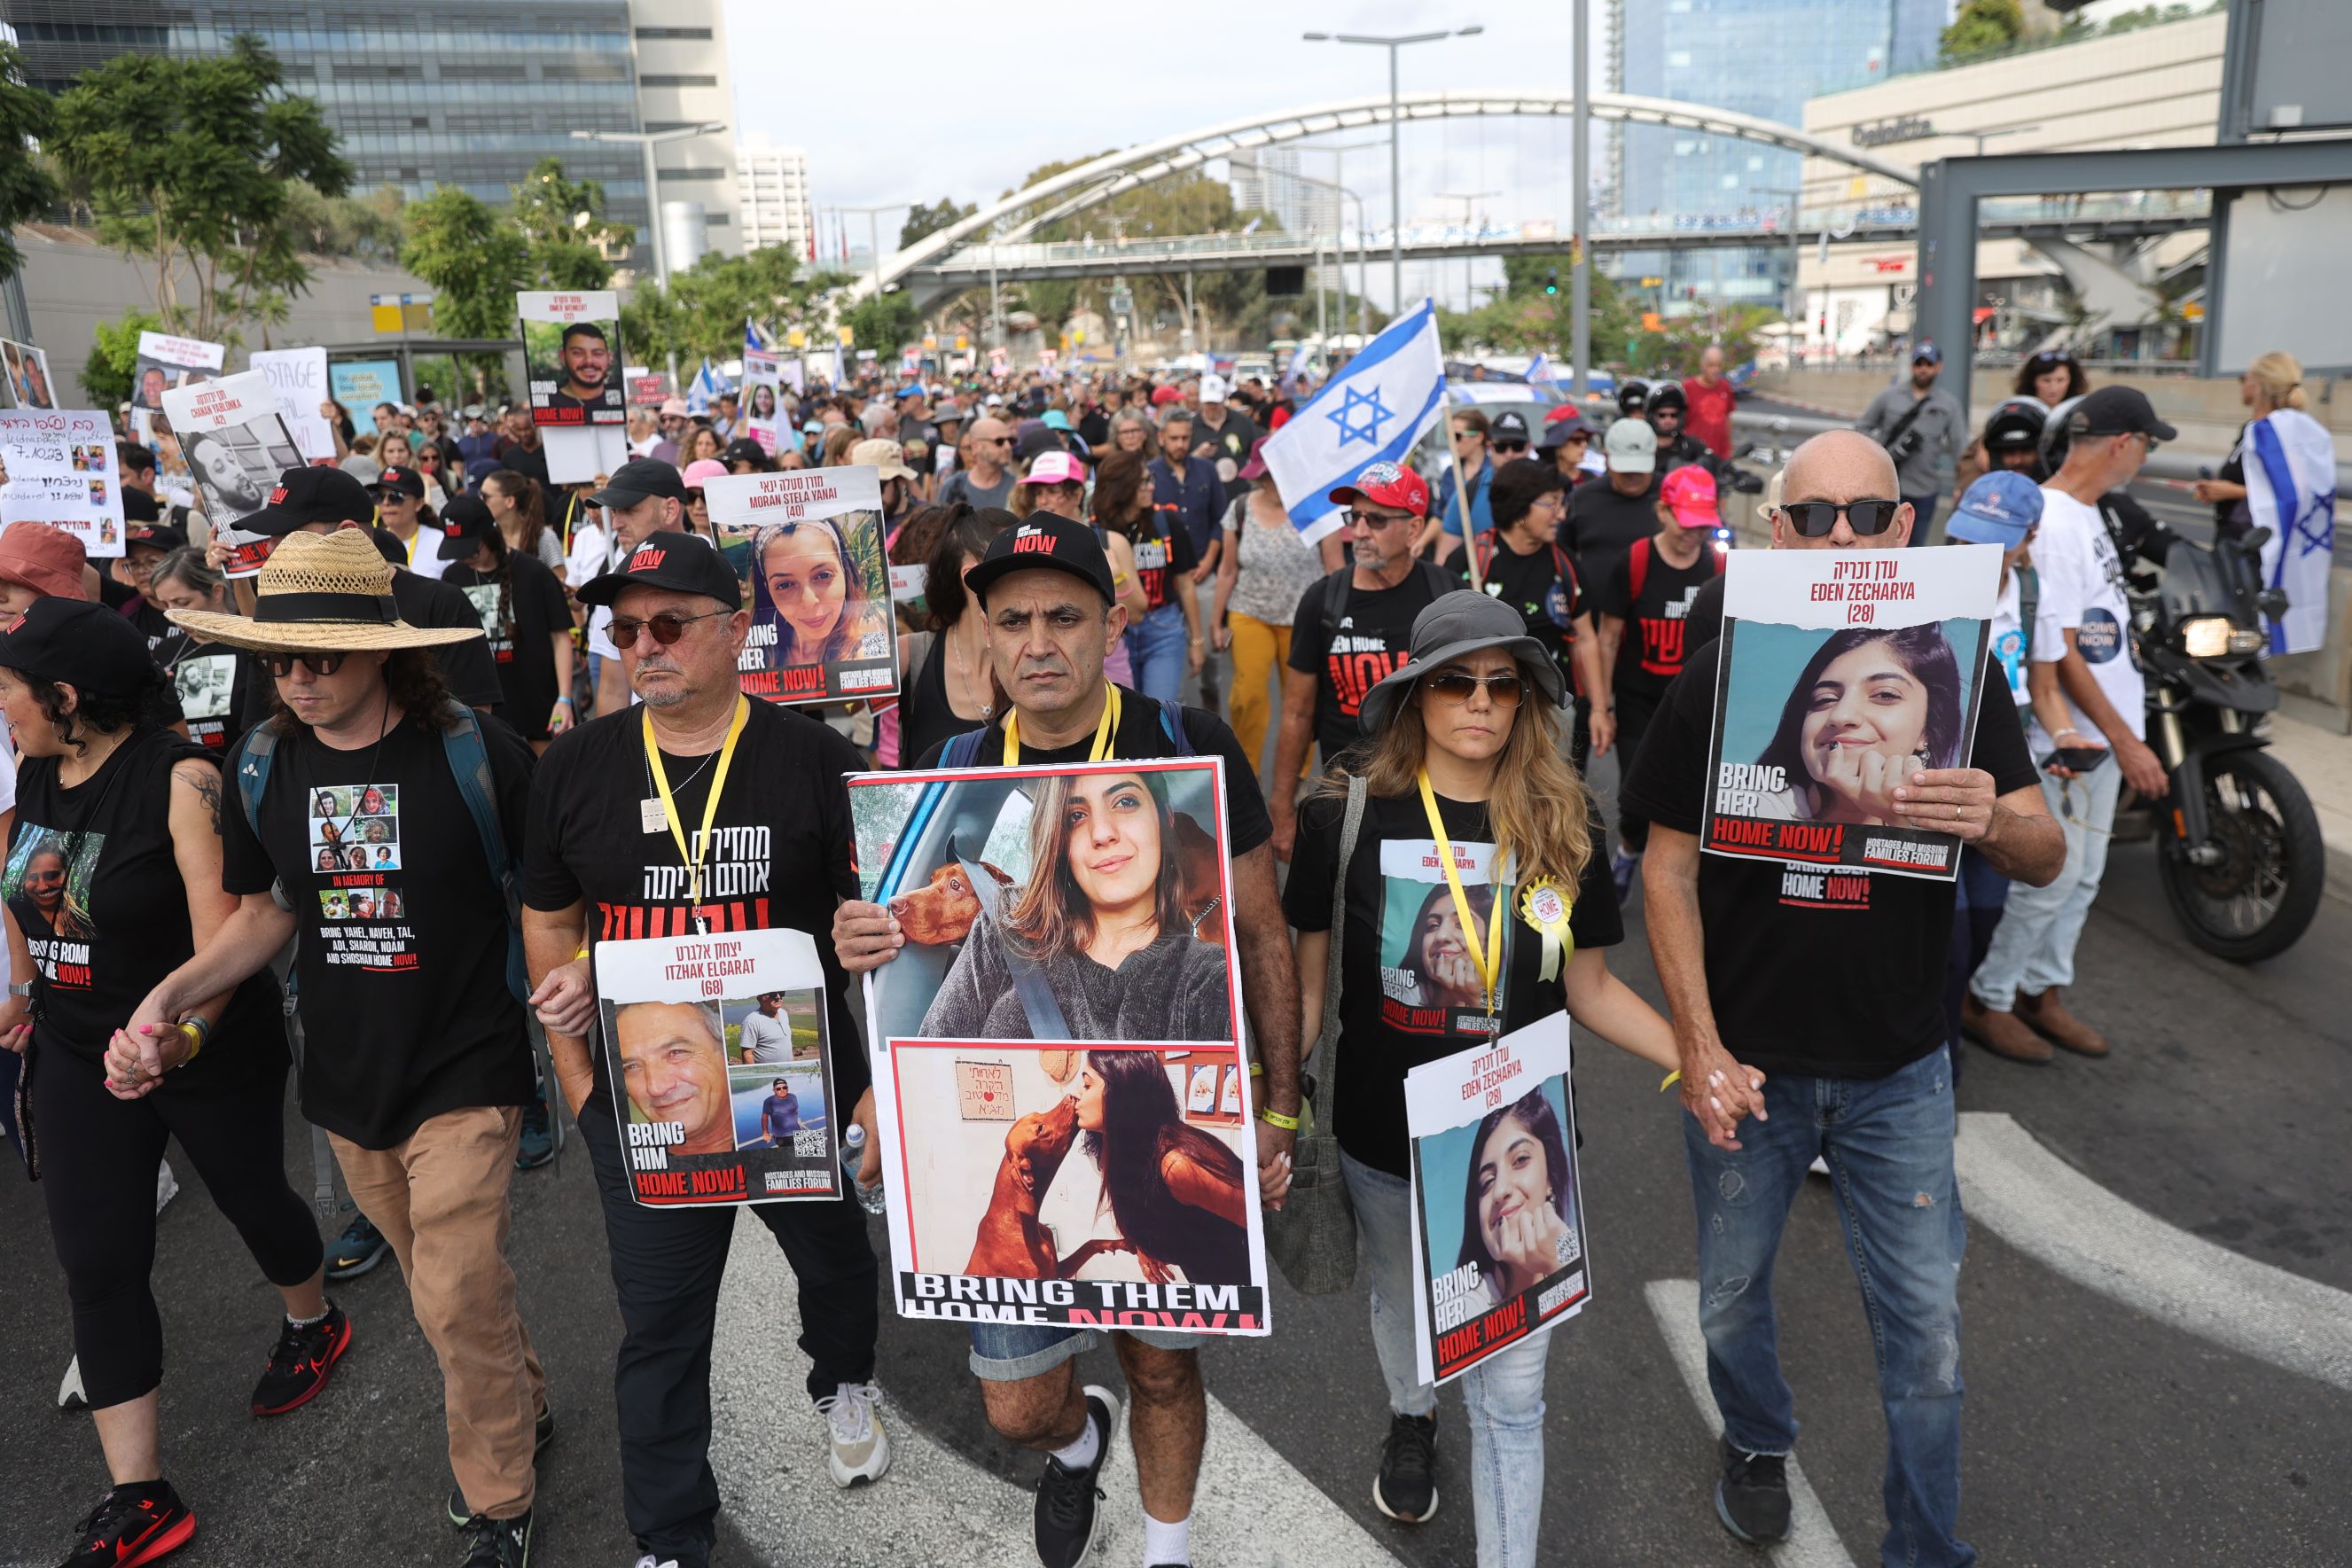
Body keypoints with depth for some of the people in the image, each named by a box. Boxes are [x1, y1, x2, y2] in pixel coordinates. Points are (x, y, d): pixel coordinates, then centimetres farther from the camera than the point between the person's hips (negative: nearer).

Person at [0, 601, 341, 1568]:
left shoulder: (178, 779, -22)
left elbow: (224, 934, -27)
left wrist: (177, 1031, -39)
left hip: (211, 1047, -6)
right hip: (78, 1055, 6)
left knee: (250, 1197, 17)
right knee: (98, 1267, 4)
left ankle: (312, 1324, 50)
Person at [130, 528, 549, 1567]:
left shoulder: (474, 750, -17)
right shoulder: (264, 766, -3)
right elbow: (266, 912, 10)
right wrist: (169, 994, -4)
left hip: (464, 1070, -5)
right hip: (347, 1079, 5)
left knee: (456, 1299, -2)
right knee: (441, 1278, 19)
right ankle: (521, 1407, 45)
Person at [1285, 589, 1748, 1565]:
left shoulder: (1564, 826, -8)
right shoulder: (1346, 816, -12)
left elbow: (1588, 986, 1)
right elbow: (1307, 980, -4)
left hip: (1519, 1149, -1)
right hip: (1383, 1146, 1)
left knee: (1512, 1391, 3)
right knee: (1400, 1303, 27)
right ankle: (1410, 1419, 61)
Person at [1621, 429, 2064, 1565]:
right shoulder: (1717, 676, -7)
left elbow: (2047, 856, -5)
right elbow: (1670, 867, -5)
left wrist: (1992, 822, -30)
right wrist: (1697, 1044, -13)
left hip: (1898, 1064, 1)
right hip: (1747, 1053, 0)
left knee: (1925, 1322, 8)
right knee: (1731, 1290, 17)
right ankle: (1756, 1441, 48)